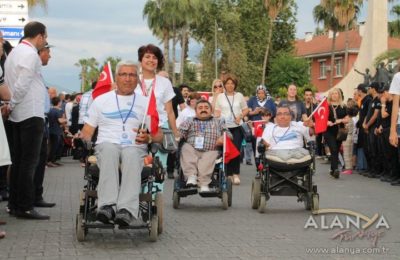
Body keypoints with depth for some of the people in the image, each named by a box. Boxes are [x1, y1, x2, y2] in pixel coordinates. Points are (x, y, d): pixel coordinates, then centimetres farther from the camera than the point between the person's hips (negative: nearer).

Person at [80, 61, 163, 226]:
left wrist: (148, 138, -6)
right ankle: (108, 205, -51)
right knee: (108, 149, -38)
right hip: (107, 145, 0)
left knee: (131, 154, -38)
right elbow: (87, 132, 17)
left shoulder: (145, 103, 21)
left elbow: (158, 134, 17)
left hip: (135, 148, 0)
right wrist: (80, 139, -6)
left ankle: (127, 210, -54)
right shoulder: (101, 100, 20)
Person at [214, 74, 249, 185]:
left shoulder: (239, 96, 7)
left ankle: (236, 174, -3)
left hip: (237, 127, -1)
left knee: (236, 150, -8)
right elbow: (217, 112, 8)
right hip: (224, 127, 1)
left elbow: (246, 110, 11)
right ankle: (229, 174, 9)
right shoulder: (220, 97, 7)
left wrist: (240, 116, -8)